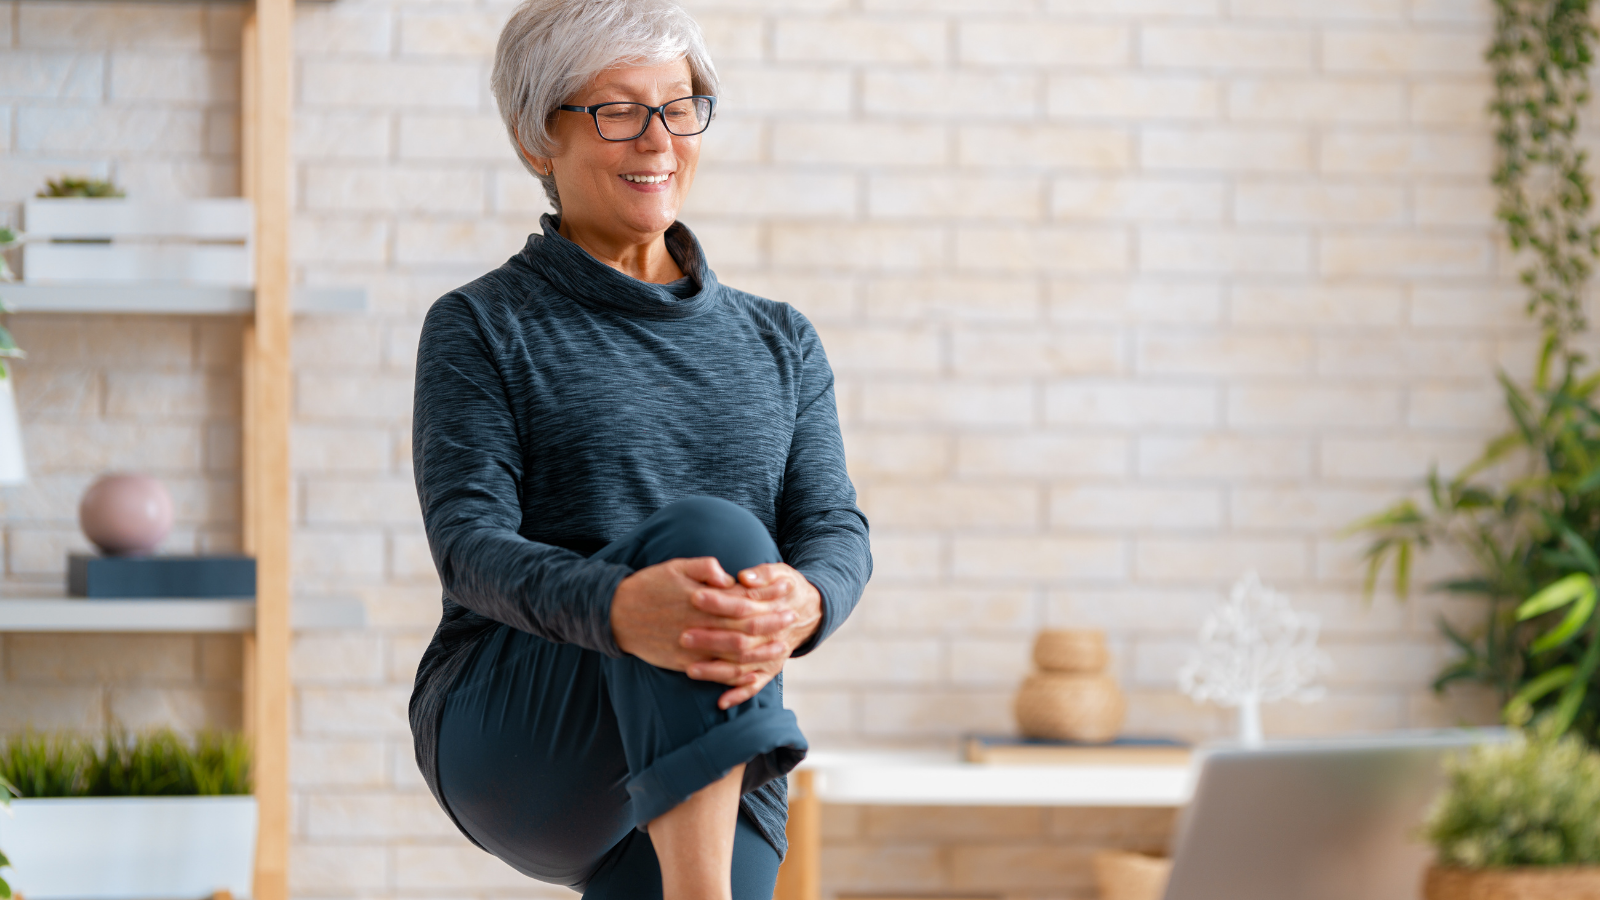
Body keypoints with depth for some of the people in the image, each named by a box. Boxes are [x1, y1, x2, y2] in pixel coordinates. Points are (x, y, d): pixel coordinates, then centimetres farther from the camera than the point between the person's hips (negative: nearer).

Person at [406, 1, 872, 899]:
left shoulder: (780, 344, 18)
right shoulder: (480, 331, 5)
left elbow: (836, 531, 4)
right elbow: (471, 542, -10)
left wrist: (801, 608, -25)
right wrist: (620, 609, -34)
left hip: (711, 774, 4)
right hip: (509, 734, -4)